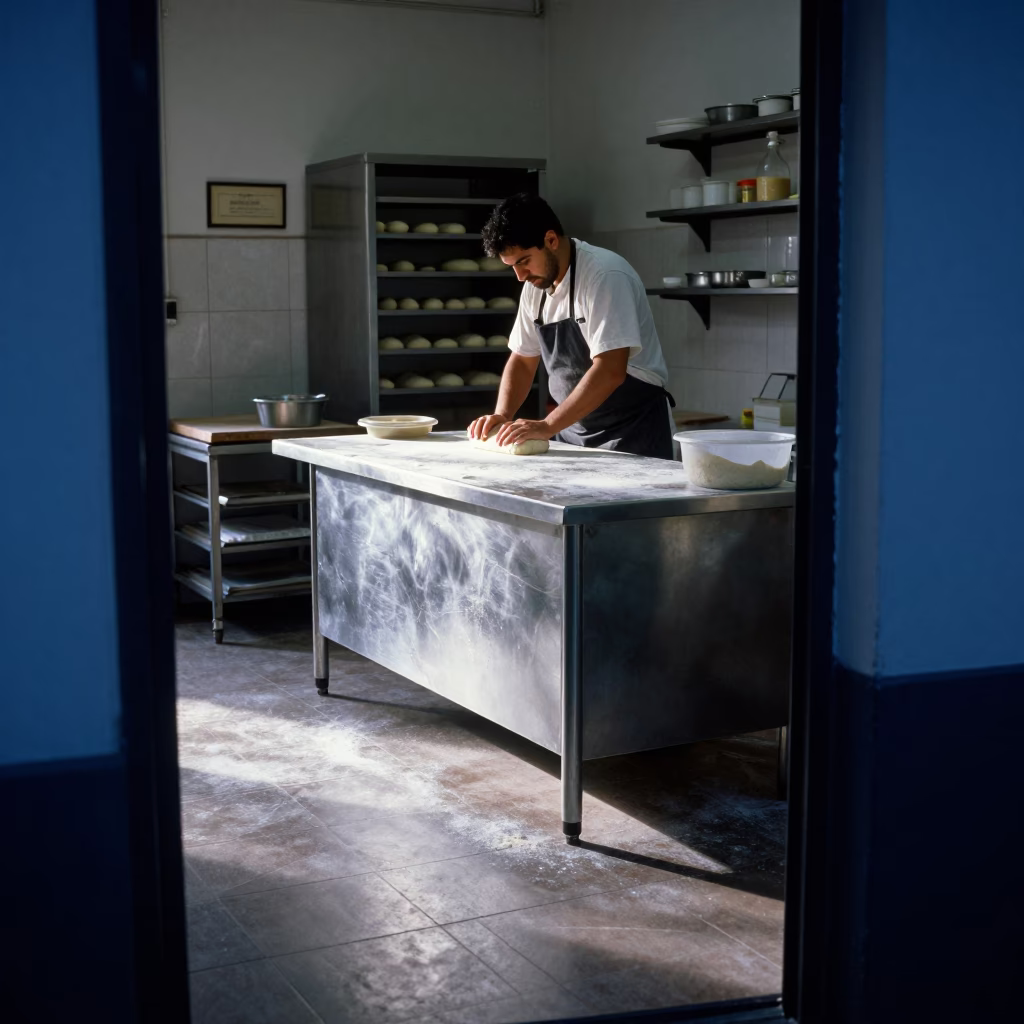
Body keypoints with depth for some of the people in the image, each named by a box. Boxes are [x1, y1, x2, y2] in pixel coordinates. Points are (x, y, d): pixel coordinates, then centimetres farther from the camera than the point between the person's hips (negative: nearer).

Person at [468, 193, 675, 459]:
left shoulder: (605, 275, -19)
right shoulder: (535, 285, 5)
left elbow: (610, 372, -26)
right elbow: (522, 360, 14)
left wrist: (548, 426, -27)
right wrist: (502, 416, -4)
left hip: (633, 433, -7)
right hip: (574, 430, 7)